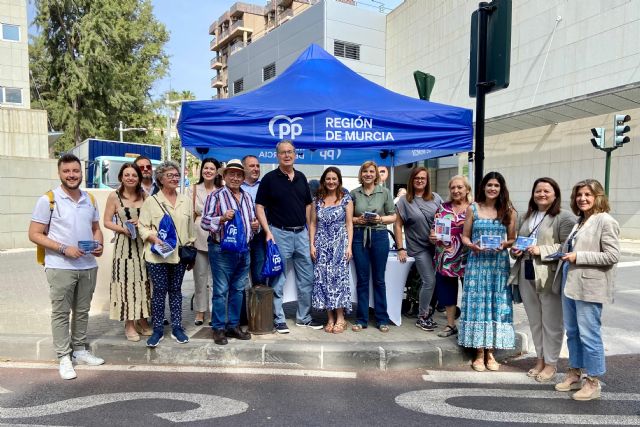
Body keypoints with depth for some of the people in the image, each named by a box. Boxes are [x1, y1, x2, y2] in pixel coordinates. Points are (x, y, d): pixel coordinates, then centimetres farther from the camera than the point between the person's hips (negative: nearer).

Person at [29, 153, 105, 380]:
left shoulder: (90, 199, 8)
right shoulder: (48, 200, -8)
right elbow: (34, 234, -9)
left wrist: (99, 244, -5)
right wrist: (64, 248, -19)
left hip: (88, 266, 5)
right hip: (60, 267, -5)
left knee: (82, 311, 15)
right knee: (61, 313, 4)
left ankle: (80, 350, 28)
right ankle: (64, 357, 14)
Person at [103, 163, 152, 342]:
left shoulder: (145, 196, 5)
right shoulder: (114, 196, -1)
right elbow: (107, 222, 0)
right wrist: (123, 229, -16)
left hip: (144, 244, 3)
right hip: (124, 244, -2)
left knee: (143, 281, 6)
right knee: (127, 281, -1)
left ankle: (142, 320, 21)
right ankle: (129, 324, 10)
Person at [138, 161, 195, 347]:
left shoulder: (186, 201, 9)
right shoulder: (151, 201, -2)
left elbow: (190, 228, 12)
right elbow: (142, 227, -3)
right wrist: (154, 238, -21)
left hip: (180, 255, 3)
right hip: (157, 255, -3)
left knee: (176, 290, 11)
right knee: (159, 291, 3)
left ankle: (177, 328, 20)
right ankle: (158, 330, 15)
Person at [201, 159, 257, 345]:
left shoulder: (247, 197, 14)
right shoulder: (215, 196, -5)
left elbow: (253, 218, 26)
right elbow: (205, 222, -10)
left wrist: (255, 224, 4)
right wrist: (222, 218, -25)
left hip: (244, 250, 6)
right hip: (222, 251, -6)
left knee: (238, 290, 12)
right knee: (221, 291, -1)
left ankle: (233, 325, 24)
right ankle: (219, 328, 11)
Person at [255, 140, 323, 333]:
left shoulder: (301, 177, 11)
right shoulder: (270, 178, -3)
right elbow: (259, 207, -5)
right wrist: (268, 232, -14)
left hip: (301, 233, 5)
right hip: (279, 233, -5)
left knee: (307, 279, 10)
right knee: (278, 280, 3)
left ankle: (304, 317, 24)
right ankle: (279, 320, 16)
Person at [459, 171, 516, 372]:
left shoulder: (508, 211, 7)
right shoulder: (473, 208, 5)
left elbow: (513, 239, 9)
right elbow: (464, 236, 5)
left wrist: (504, 245, -12)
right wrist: (472, 246, -15)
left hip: (499, 263, 1)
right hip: (477, 263, -1)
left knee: (496, 305, 3)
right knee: (477, 304, 0)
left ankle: (490, 353, 16)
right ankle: (479, 353, 11)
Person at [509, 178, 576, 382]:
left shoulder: (564, 217, -7)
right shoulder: (526, 217, 16)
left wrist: (542, 250, -20)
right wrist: (515, 250, 4)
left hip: (550, 277, -6)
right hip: (527, 274, 7)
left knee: (551, 322, 4)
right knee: (534, 321, 15)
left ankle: (550, 363, 19)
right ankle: (540, 359, 30)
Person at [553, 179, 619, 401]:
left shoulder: (606, 221, -10)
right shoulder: (580, 221, 15)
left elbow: (612, 255, -17)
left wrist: (578, 257, -19)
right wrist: (564, 260, 12)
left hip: (589, 288, -8)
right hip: (571, 284, 8)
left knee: (589, 335, -1)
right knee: (572, 332, 16)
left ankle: (593, 382, 13)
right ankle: (574, 374, 29)